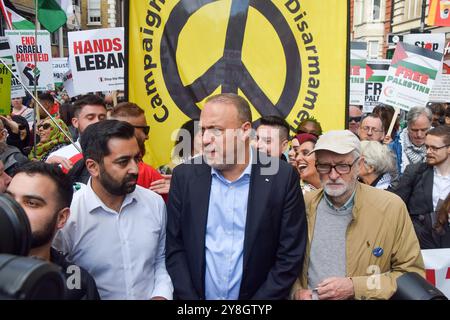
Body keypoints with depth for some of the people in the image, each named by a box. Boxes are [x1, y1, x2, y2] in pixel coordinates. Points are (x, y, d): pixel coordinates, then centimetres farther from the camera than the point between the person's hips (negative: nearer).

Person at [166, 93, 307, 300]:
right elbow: (174, 248, -3)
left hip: (257, 295, -1)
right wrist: (189, 298, -10)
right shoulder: (184, 176, -7)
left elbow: (290, 255, -10)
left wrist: (259, 302, -13)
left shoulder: (282, 177, -12)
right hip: (197, 295, 2)